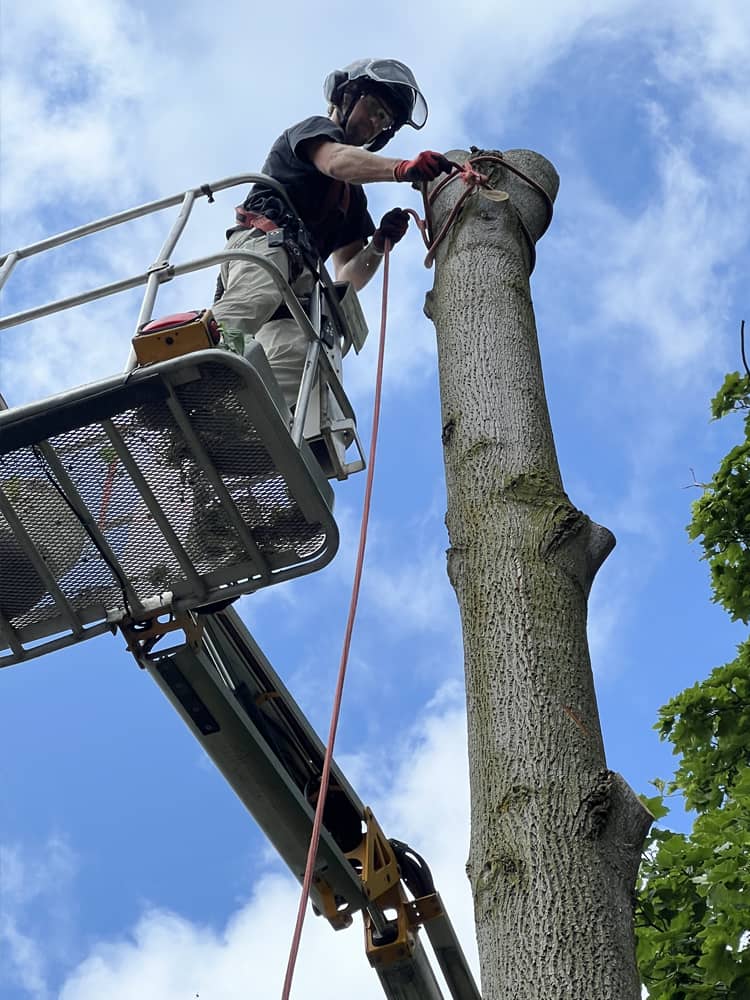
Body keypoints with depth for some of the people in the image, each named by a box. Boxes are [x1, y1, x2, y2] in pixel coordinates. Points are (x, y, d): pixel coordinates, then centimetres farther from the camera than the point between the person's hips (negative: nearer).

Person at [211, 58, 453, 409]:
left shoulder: (352, 195, 38)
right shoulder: (316, 129, 20)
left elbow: (348, 277, 27)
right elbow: (336, 160, -8)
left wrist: (378, 245, 6)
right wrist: (403, 168, -27)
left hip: (298, 279, 6)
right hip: (262, 243, -6)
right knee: (257, 298, -39)